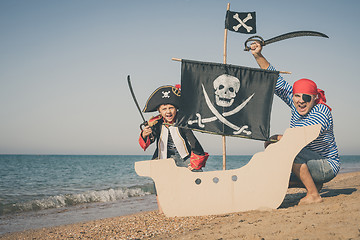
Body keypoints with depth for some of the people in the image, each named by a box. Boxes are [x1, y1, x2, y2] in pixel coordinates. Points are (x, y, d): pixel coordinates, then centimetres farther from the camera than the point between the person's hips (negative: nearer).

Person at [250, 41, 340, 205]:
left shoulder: (321, 112, -21)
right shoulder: (295, 104, -1)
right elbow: (276, 81, 0)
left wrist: (276, 139, -16)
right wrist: (258, 56, -8)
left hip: (327, 166, -8)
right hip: (309, 162, 8)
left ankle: (313, 195, -21)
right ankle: (314, 184, 16)